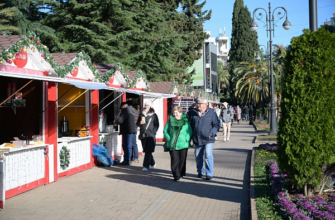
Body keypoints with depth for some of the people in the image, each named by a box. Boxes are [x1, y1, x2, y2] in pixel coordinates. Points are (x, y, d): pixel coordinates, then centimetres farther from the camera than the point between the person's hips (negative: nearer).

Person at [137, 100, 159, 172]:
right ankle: (152, 163, 30)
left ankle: (146, 166, -9)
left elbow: (157, 125, 2)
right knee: (146, 151, 11)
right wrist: (140, 123, -8)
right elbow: (137, 123, 14)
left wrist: (153, 132, -9)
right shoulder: (142, 114, 12)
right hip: (143, 135, 5)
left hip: (150, 136, -4)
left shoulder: (154, 115, 1)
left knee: (148, 151, -10)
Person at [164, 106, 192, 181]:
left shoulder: (185, 121, 2)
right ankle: (176, 175, -5)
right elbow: (165, 130, 11)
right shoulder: (170, 121, 5)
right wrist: (169, 139, -2)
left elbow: (190, 132, 6)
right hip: (172, 145, 0)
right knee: (174, 160, -6)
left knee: (182, 160, 8)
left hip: (183, 145, 0)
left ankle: (181, 173, 24)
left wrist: (186, 139, -8)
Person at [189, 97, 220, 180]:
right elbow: (190, 125, 17)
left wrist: (211, 133, -13)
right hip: (197, 140, 4)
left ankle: (209, 174, -4)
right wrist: (191, 135, 6)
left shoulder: (211, 113, -3)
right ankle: (200, 172, 28)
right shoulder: (193, 114, 7)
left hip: (208, 140, -4)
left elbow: (216, 125, 0)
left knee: (208, 155, -13)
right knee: (198, 156, 11)